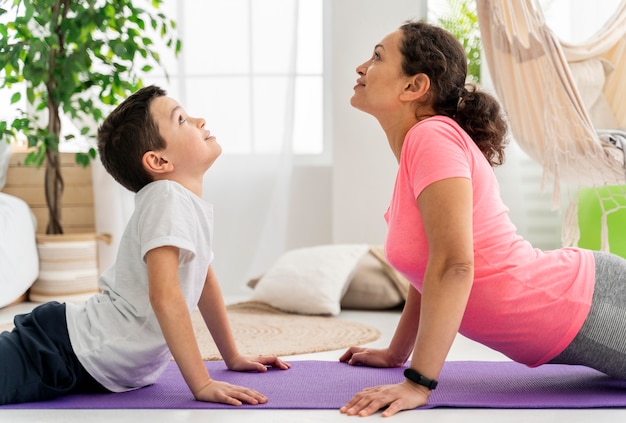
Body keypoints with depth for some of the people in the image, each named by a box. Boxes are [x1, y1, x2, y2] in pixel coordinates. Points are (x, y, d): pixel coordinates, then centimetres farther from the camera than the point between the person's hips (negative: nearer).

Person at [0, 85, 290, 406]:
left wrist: (233, 357, 24)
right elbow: (164, 296, -30)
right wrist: (202, 385, -30)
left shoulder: (192, 204, 7)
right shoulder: (167, 198, -21)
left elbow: (204, 279, 20)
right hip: (63, 354, -9)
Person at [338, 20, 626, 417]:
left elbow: (454, 267, -29)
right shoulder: (422, 140, 8)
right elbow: (436, 264, 16)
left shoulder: (432, 136, -20)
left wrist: (418, 383, -27)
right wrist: (395, 354, 20)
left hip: (585, 305, -9)